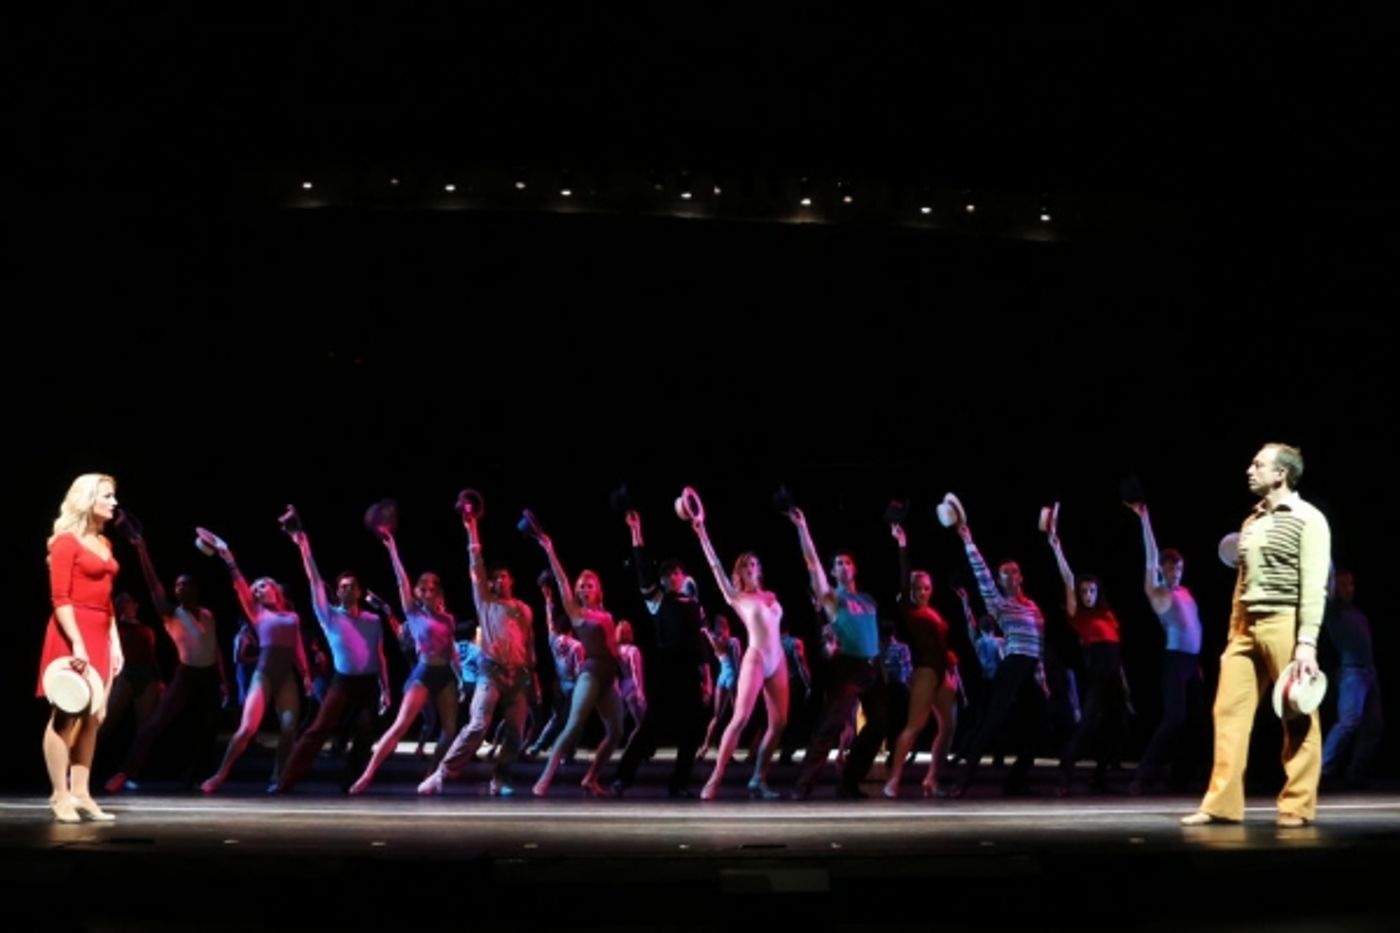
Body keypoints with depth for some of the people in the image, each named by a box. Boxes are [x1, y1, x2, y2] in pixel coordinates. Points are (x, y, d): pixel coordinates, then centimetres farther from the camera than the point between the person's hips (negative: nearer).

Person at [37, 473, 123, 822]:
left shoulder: (104, 544, 16)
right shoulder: (66, 541, -7)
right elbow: (59, 598, -14)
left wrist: (114, 642, 13)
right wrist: (76, 643, -21)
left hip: (99, 636, 8)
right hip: (72, 635, -8)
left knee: (93, 717, 8)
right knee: (65, 716, -4)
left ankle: (80, 793, 13)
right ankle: (60, 797, 0)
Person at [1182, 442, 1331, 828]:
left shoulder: (1308, 519, -4)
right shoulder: (1252, 521, 18)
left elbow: (1314, 586, -11)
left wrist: (1307, 642, -18)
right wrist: (1233, 632, 16)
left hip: (1284, 624, -7)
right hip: (1245, 626, 7)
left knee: (1298, 719, 0)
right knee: (1229, 710, 1)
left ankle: (1297, 806, 6)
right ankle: (1221, 804, 3)